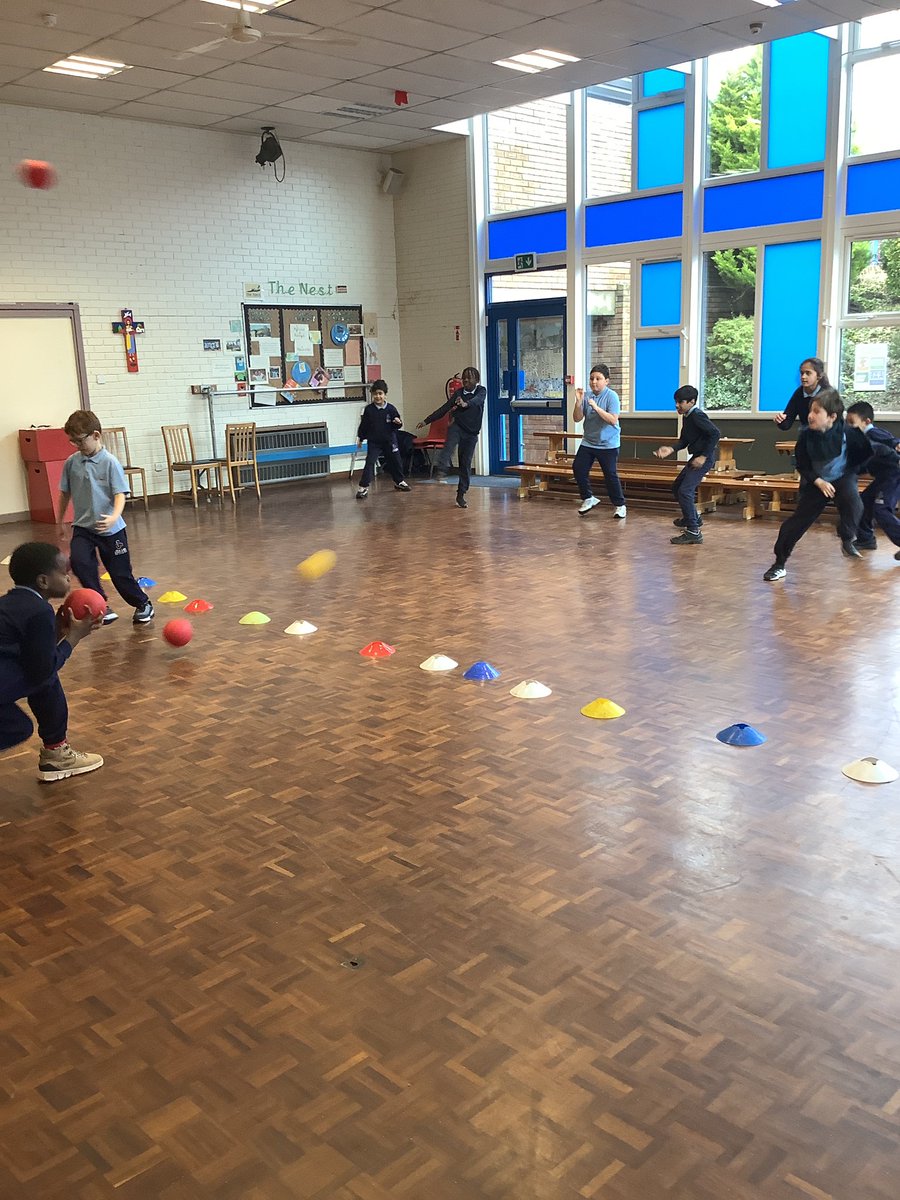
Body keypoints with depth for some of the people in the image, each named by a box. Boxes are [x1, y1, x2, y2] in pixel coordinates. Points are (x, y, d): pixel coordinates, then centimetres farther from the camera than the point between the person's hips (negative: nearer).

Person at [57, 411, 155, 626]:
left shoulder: (110, 462, -12)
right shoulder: (71, 462, 0)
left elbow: (120, 494, -16)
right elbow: (65, 493, 12)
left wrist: (114, 516, -34)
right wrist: (60, 521, 20)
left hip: (110, 529, -3)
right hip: (82, 527, 3)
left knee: (120, 573, 6)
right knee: (79, 561, -23)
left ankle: (143, 604, 31)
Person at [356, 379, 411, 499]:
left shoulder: (391, 409, -6)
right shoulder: (369, 409, -7)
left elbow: (396, 425, 0)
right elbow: (363, 425, 1)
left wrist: (398, 423, -22)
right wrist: (360, 438, 5)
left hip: (389, 441, 2)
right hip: (373, 442, -2)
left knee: (395, 461, 16)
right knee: (369, 463, -12)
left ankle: (399, 482, 38)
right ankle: (363, 487, -13)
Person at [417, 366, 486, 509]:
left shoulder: (481, 391, 0)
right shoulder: (458, 392, 6)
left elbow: (477, 400, -24)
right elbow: (444, 408, 10)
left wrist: (466, 404, -47)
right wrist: (426, 421, 8)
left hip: (471, 433, 0)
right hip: (457, 426, 1)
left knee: (466, 464, 2)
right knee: (449, 445, -34)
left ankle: (461, 495, 12)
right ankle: (441, 470, -57)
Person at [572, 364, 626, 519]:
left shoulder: (611, 396, -12)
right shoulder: (587, 396, 2)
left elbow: (613, 420, -21)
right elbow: (577, 418, 1)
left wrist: (596, 407, -26)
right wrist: (578, 402, -14)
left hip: (608, 444, -5)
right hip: (588, 442, 5)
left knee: (610, 474, -5)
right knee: (578, 468, -1)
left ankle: (619, 505, 11)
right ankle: (588, 499, 17)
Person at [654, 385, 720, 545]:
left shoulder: (697, 415, -18)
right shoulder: (686, 416, 11)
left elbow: (715, 433, -25)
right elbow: (683, 441, 12)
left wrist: (704, 456, -25)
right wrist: (670, 449, -6)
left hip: (705, 457, -10)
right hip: (696, 456, 10)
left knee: (685, 491, -19)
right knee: (677, 487, 21)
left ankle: (693, 532, -18)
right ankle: (693, 518, 42)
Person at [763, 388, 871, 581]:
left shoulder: (848, 433, -24)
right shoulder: (806, 435, -17)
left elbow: (867, 452, -7)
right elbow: (802, 466, -6)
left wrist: (852, 470, -2)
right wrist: (818, 482, -17)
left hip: (843, 478, -2)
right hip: (815, 482, 2)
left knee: (851, 499, -34)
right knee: (797, 521, -1)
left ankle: (847, 541, -10)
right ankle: (779, 564, 11)